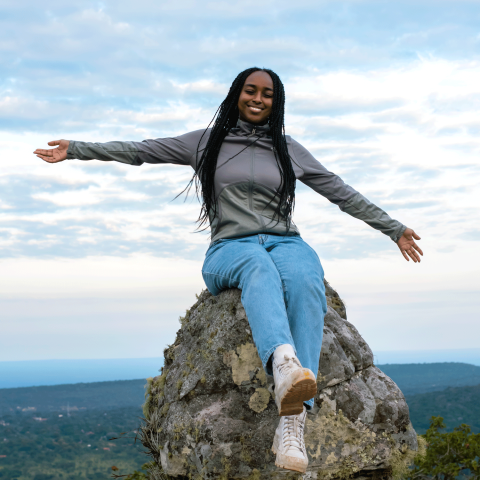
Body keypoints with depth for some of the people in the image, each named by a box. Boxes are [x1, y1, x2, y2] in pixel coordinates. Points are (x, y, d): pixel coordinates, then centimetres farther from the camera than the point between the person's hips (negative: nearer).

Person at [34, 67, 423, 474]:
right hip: (230, 250, -1)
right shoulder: (207, 142, 17)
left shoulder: (289, 150, 19)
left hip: (285, 243, 1)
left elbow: (342, 193, 21)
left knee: (305, 280, -38)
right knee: (258, 265, -41)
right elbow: (141, 151, 14)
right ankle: (284, 363, -71)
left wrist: (394, 228, 20)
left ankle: (292, 422, -54)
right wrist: (76, 149, 8)